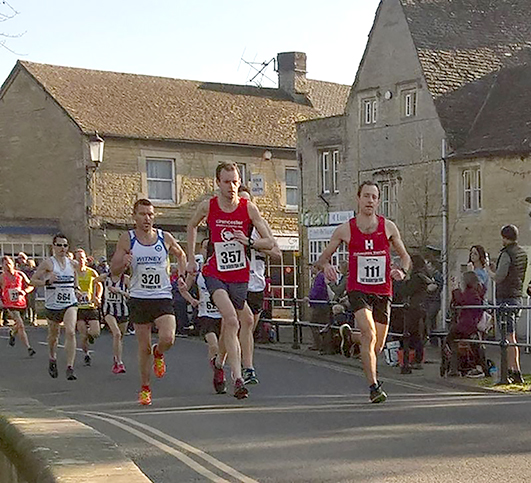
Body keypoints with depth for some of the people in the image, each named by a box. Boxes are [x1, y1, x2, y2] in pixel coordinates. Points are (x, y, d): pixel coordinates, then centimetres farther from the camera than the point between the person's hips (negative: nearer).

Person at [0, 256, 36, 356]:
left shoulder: (20, 274, 1)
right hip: (10, 305, -3)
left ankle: (12, 333, 54)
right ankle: (28, 348, -17)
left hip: (21, 303, 4)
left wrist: (24, 291, -13)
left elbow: (31, 286, 6)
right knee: (20, 325, -16)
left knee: (19, 324, 18)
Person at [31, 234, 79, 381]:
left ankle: (70, 368, -20)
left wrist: (76, 288, 9)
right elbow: (33, 280, -5)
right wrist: (47, 281, -21)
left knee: (70, 332, -20)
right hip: (52, 304, -1)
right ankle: (52, 359, 46)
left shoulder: (73, 264, 6)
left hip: (70, 304, 1)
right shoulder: (48, 263, -6)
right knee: (53, 335, 16)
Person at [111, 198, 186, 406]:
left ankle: (158, 354, 17)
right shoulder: (127, 239, -1)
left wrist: (182, 276, 7)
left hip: (163, 297, 0)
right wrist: (124, 263, -21)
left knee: (168, 339, -20)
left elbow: (180, 254, 22)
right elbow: (114, 270, 1)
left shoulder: (165, 238, 2)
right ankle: (145, 389, 20)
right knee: (144, 347, 3)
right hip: (139, 298, 0)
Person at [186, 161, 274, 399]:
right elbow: (192, 226, 20)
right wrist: (191, 259, 16)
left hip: (239, 276, 1)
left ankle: (219, 362, 41)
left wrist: (248, 242, -20)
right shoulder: (208, 206, -2)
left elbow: (269, 242, -1)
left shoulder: (249, 208, -4)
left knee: (228, 323, 12)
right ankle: (238, 379, -20)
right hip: (214, 274, -1)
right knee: (232, 321, -19)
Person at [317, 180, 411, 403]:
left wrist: (402, 271, -7)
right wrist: (326, 267, -16)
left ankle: (371, 375, 39)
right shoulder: (345, 230, 0)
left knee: (378, 345, 7)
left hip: (382, 291, 3)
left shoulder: (388, 227, 4)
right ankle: (373, 385, -20)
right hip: (358, 289, -3)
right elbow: (322, 258, 8)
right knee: (369, 334, -24)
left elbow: (405, 256, 15)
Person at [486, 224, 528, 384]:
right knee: (510, 336, 15)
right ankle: (510, 369, 19)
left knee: (509, 337, -8)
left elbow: (499, 277, -18)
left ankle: (516, 372, -10)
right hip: (517, 296, 9)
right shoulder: (523, 253, 12)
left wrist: (489, 271, 1)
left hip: (506, 298, -9)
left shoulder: (507, 254, -15)